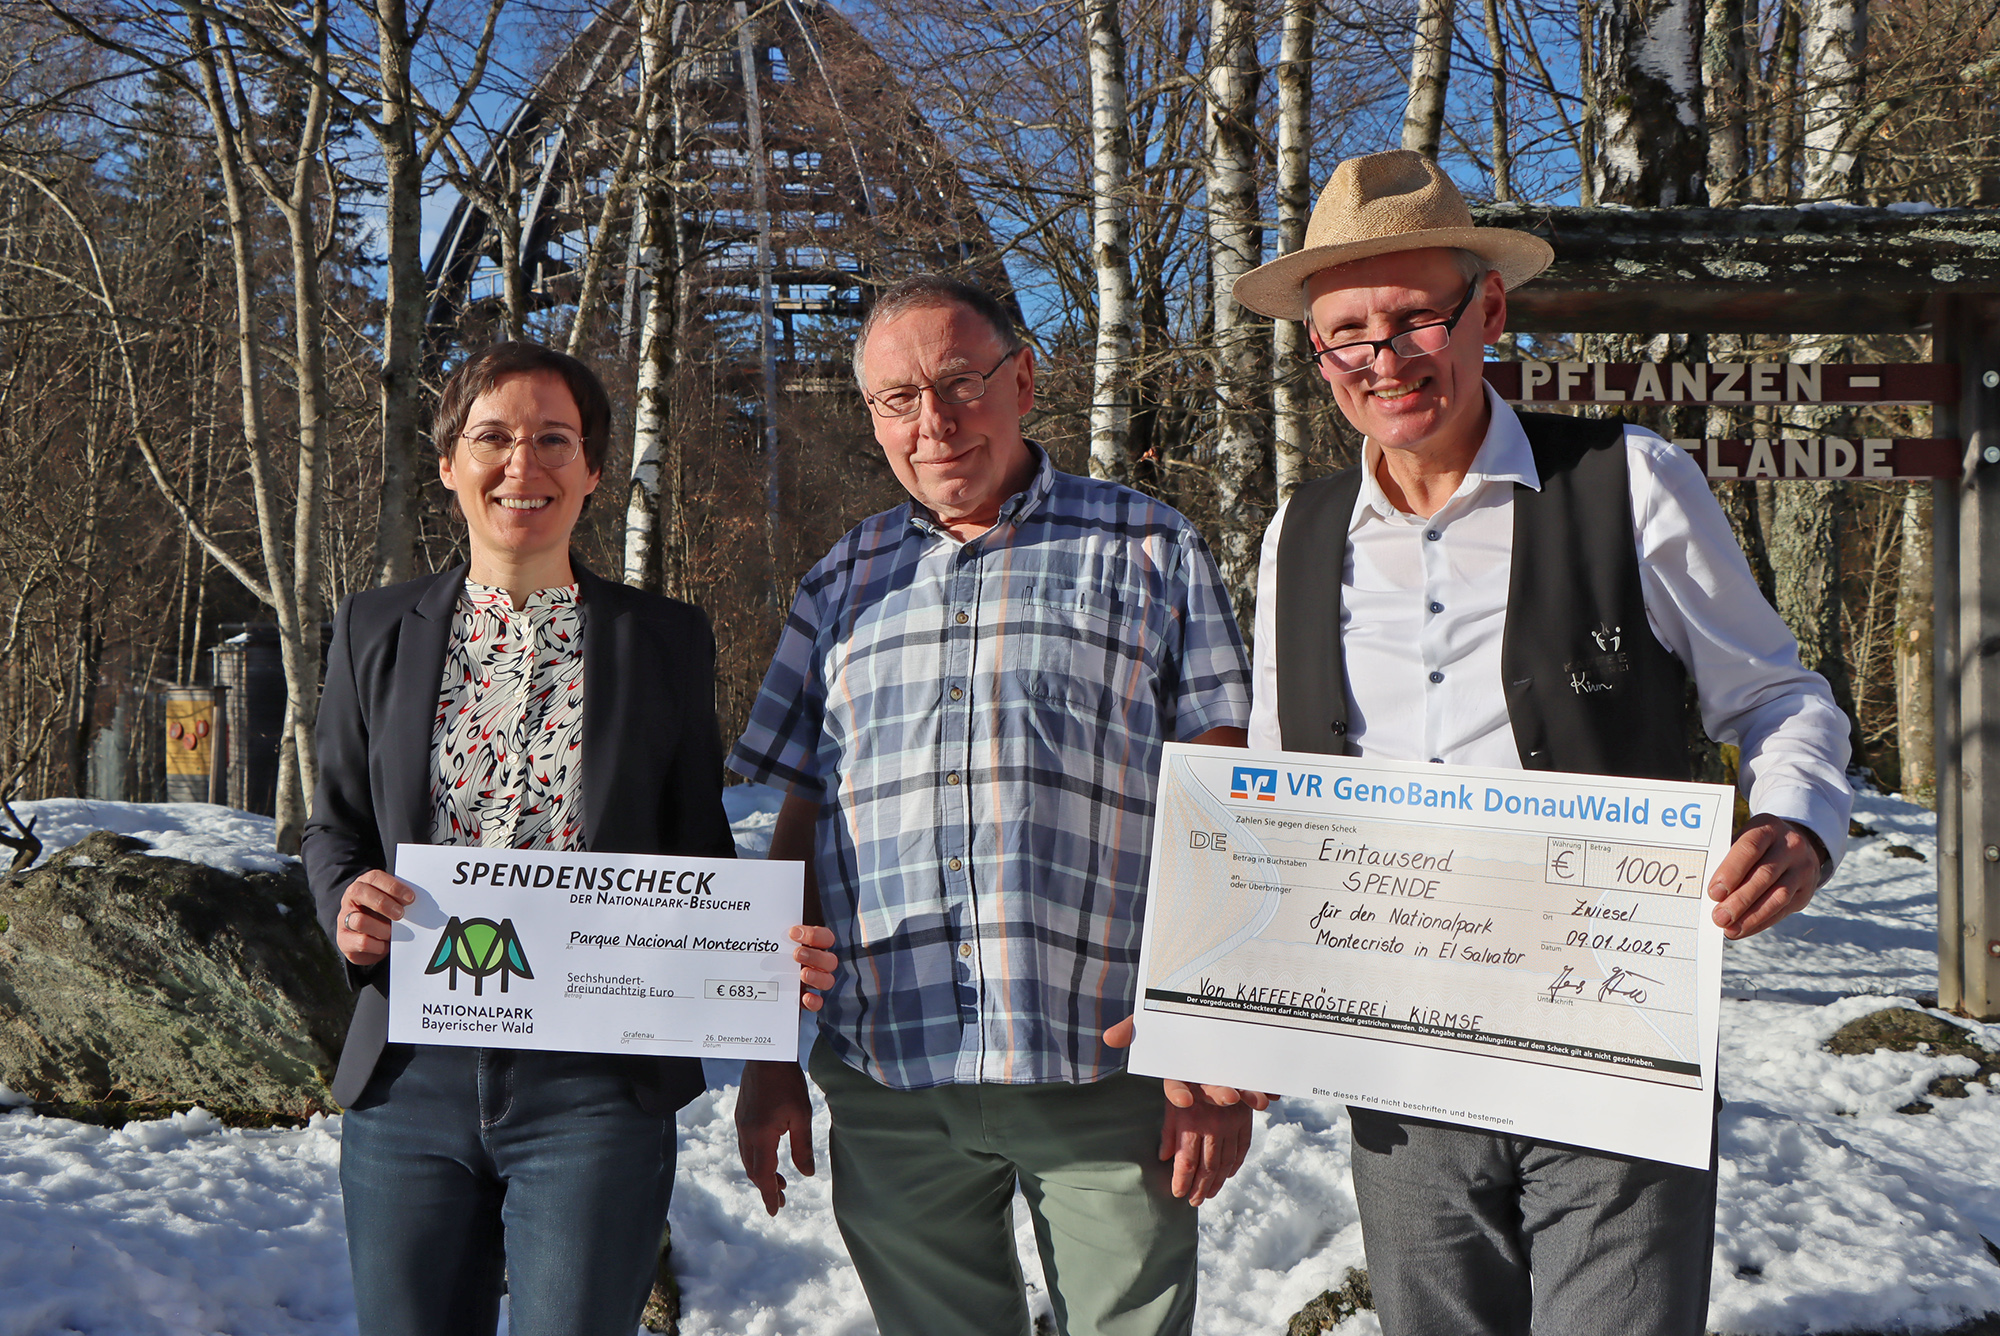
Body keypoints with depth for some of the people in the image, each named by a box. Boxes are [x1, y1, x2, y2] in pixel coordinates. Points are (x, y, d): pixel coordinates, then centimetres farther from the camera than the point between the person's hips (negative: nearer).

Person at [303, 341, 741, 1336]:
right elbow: (334, 823, 15)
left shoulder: (669, 643, 5)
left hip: (594, 1091, -2)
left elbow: (698, 858, 8)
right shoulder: (376, 632, 9)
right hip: (411, 1080, 2)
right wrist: (347, 904, -7)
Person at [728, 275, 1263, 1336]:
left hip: (1104, 1069, -2)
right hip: (887, 1085, 3)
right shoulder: (843, 584, 15)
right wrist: (770, 1057, 11)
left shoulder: (1150, 551, 5)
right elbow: (799, 827, 16)